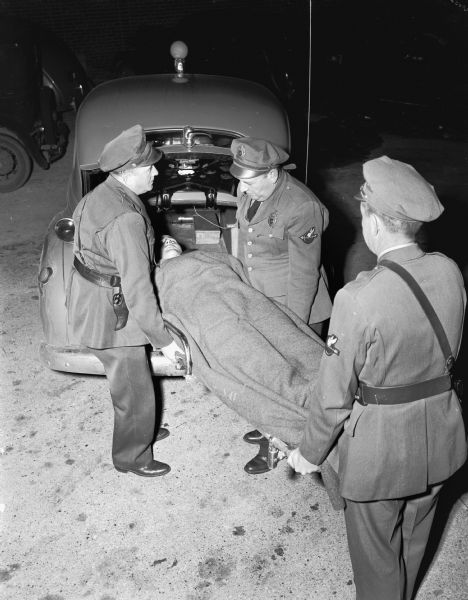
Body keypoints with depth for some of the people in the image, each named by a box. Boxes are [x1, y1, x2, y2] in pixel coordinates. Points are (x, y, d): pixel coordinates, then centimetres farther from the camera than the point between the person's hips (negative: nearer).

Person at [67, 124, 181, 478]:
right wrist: (164, 340, -20)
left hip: (90, 302, 10)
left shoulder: (102, 194, 2)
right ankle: (132, 458, 32)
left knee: (128, 381, 29)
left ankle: (141, 431, 51)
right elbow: (138, 291, -29)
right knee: (136, 392, 10)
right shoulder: (126, 219, -30)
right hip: (110, 316, -10)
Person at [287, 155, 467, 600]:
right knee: (413, 539, 31)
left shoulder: (359, 298, -28)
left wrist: (310, 454, -4)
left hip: (379, 445, -6)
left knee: (376, 555, 20)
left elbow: (334, 393, -19)